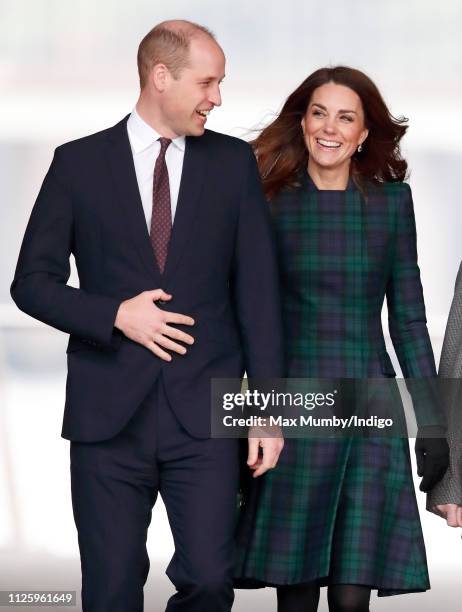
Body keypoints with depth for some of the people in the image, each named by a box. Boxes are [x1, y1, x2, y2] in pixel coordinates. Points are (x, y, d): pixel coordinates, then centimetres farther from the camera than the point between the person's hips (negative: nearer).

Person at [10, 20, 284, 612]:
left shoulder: (234, 163, 7)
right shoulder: (79, 164, 3)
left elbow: (257, 290, 5)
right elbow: (32, 282, 4)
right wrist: (116, 315, -12)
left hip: (204, 412, 1)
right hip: (109, 411, -1)